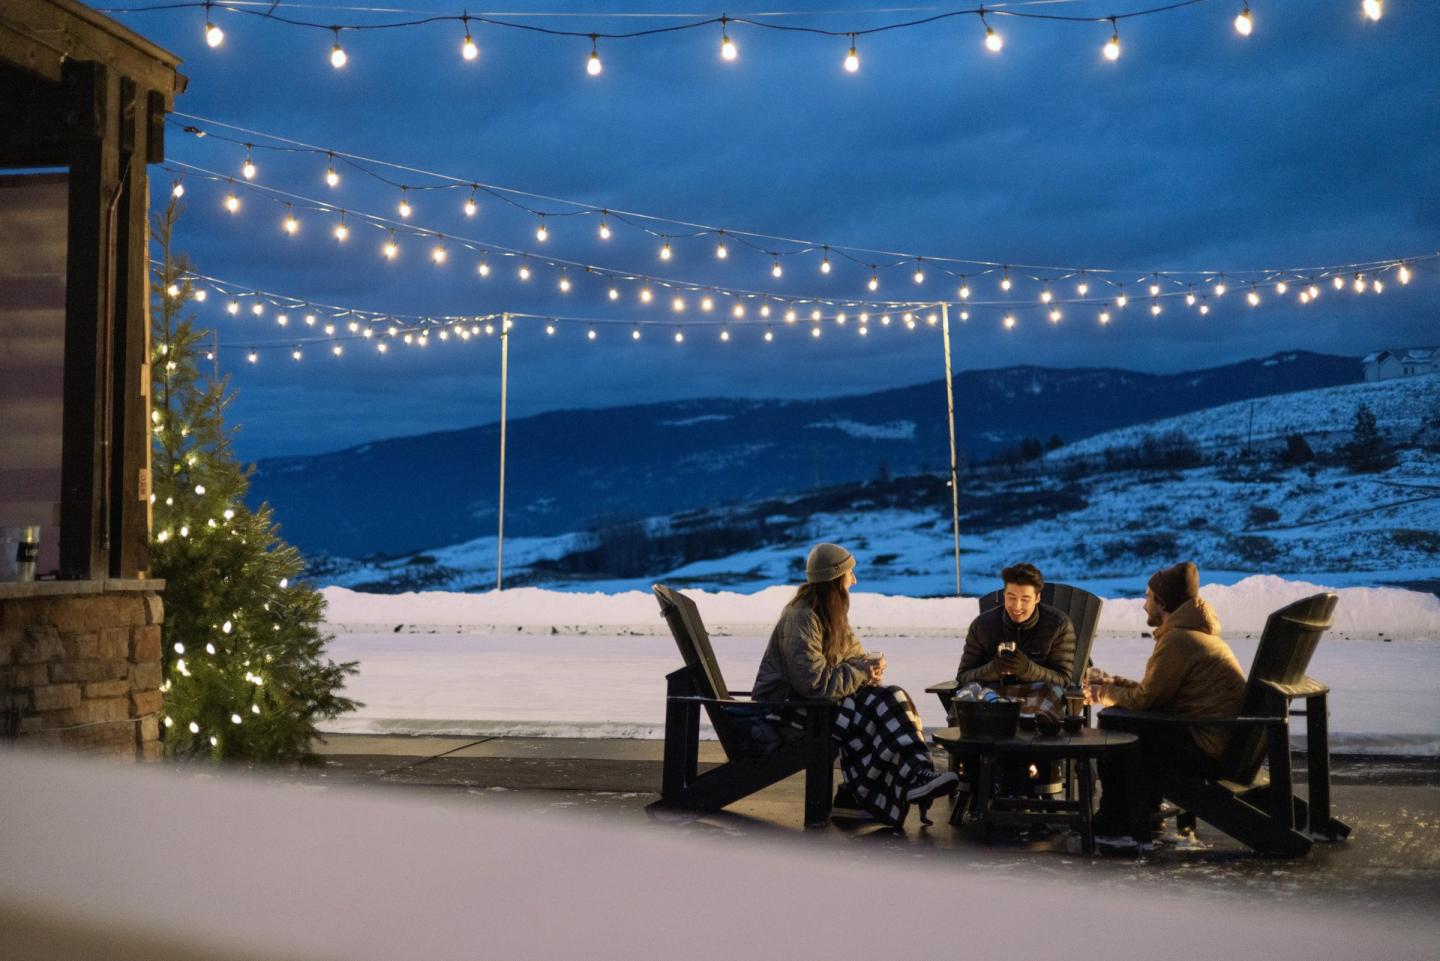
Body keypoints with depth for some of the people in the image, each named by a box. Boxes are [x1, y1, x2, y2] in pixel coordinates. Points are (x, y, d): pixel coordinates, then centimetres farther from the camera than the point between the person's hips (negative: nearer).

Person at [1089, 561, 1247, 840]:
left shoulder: (1177, 640, -15)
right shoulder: (1198, 632, 16)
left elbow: (1146, 699, -9)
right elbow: (1156, 691, 19)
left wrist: (1110, 695, 10)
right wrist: (1117, 684, 13)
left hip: (1208, 750, -10)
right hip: (1226, 741, 10)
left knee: (1112, 725, -7)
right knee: (1130, 722, 17)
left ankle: (1113, 819, 10)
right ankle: (1142, 813, 20)